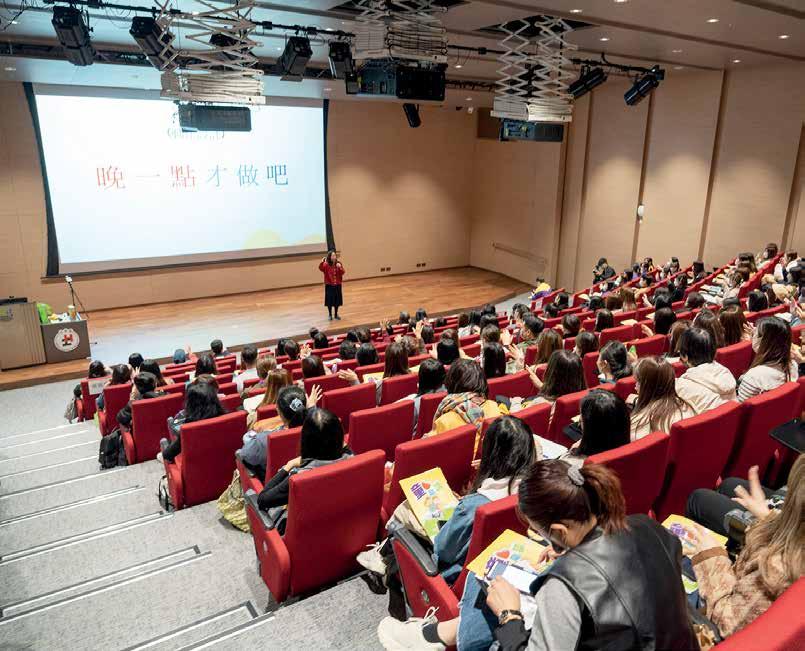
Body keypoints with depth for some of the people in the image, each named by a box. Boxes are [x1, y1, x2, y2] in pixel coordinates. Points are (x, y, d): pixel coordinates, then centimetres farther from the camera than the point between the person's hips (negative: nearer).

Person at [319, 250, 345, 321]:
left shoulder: (338, 264, -1)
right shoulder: (326, 265, -10)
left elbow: (342, 273, -5)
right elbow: (321, 268, -28)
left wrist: (340, 267, -23)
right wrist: (322, 261, -41)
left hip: (337, 285, 3)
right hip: (329, 285, -3)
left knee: (337, 300, 10)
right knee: (330, 301, 2)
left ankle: (336, 314, 25)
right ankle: (330, 315, 18)